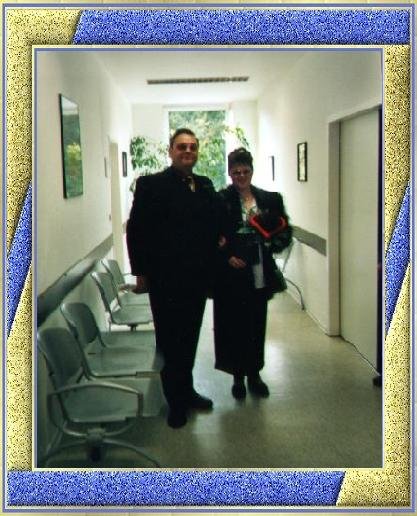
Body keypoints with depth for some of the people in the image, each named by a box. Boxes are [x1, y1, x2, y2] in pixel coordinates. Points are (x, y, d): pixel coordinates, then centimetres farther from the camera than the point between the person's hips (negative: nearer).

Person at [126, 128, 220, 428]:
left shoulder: (205, 186, 10)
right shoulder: (151, 185, -6)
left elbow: (213, 226, 17)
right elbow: (136, 229, -7)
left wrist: (213, 256, 4)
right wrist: (141, 272, -10)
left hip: (197, 277, 5)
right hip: (165, 279, -5)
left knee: (189, 338, 16)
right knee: (169, 340, 7)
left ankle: (186, 390, 34)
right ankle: (176, 402, 21)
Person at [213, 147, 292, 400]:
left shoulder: (270, 199, 7)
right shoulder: (220, 200, -3)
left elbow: (285, 229, 8)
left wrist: (273, 244, -10)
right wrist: (227, 257, -13)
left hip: (260, 272, 3)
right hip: (232, 273, -3)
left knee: (257, 324, 11)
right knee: (234, 324, 4)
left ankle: (254, 374, 25)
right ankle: (238, 376, 18)